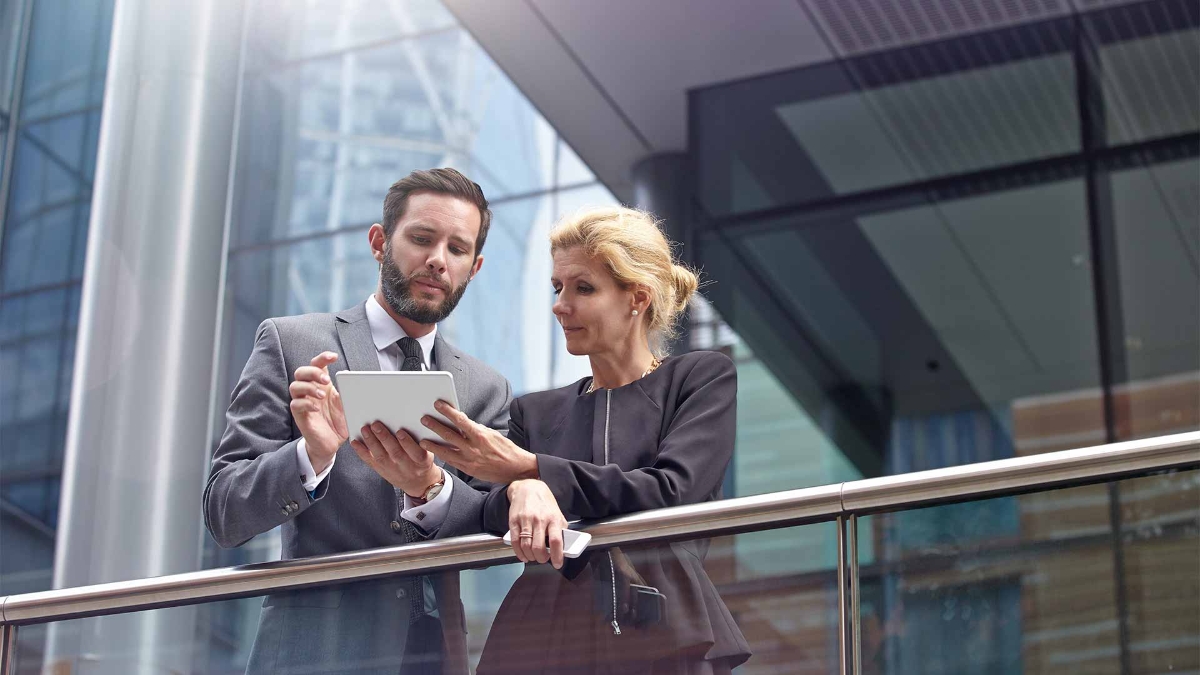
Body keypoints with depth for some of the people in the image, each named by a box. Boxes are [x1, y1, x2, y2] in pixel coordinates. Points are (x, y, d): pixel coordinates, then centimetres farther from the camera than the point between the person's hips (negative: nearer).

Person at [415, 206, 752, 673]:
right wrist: (521, 491, -19)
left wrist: (530, 469, -12)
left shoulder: (704, 378, 7)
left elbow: (671, 492, -9)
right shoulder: (534, 412, 17)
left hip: (664, 637, -3)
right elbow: (485, 529, 5)